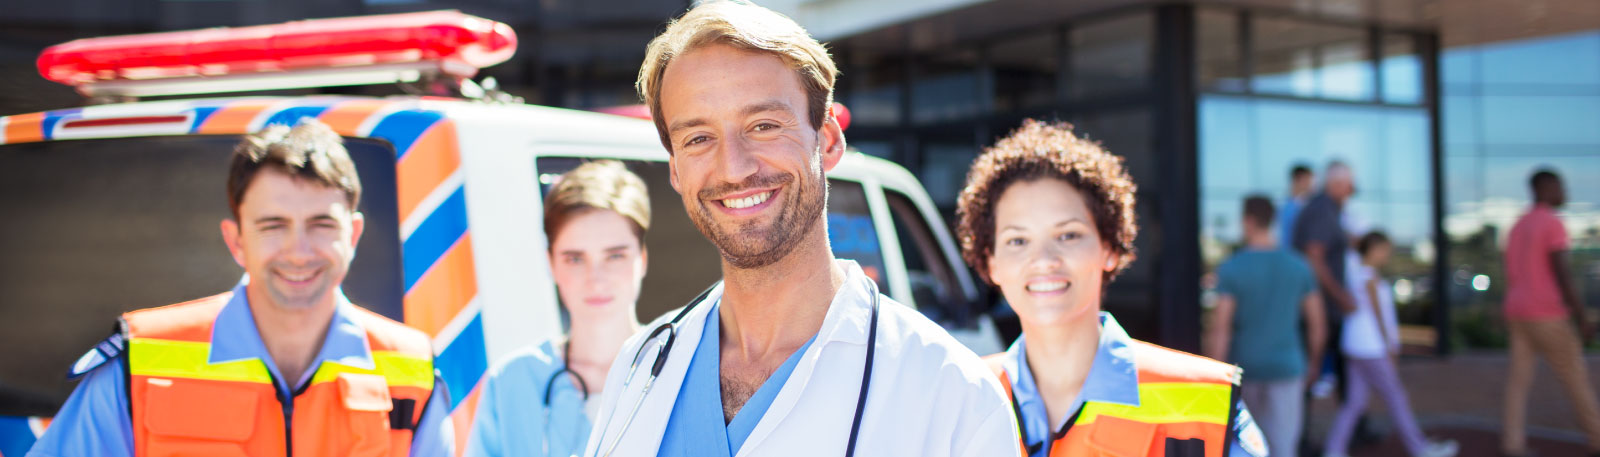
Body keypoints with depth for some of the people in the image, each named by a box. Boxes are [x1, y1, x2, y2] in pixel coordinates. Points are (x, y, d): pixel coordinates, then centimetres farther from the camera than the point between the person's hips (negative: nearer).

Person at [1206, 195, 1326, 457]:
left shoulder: (1231, 269, -11)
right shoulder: (1299, 267, 0)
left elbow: (1219, 327, -15)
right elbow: (1316, 322, 5)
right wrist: (1312, 363, 20)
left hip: (1244, 367, -1)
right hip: (1286, 367, 1)